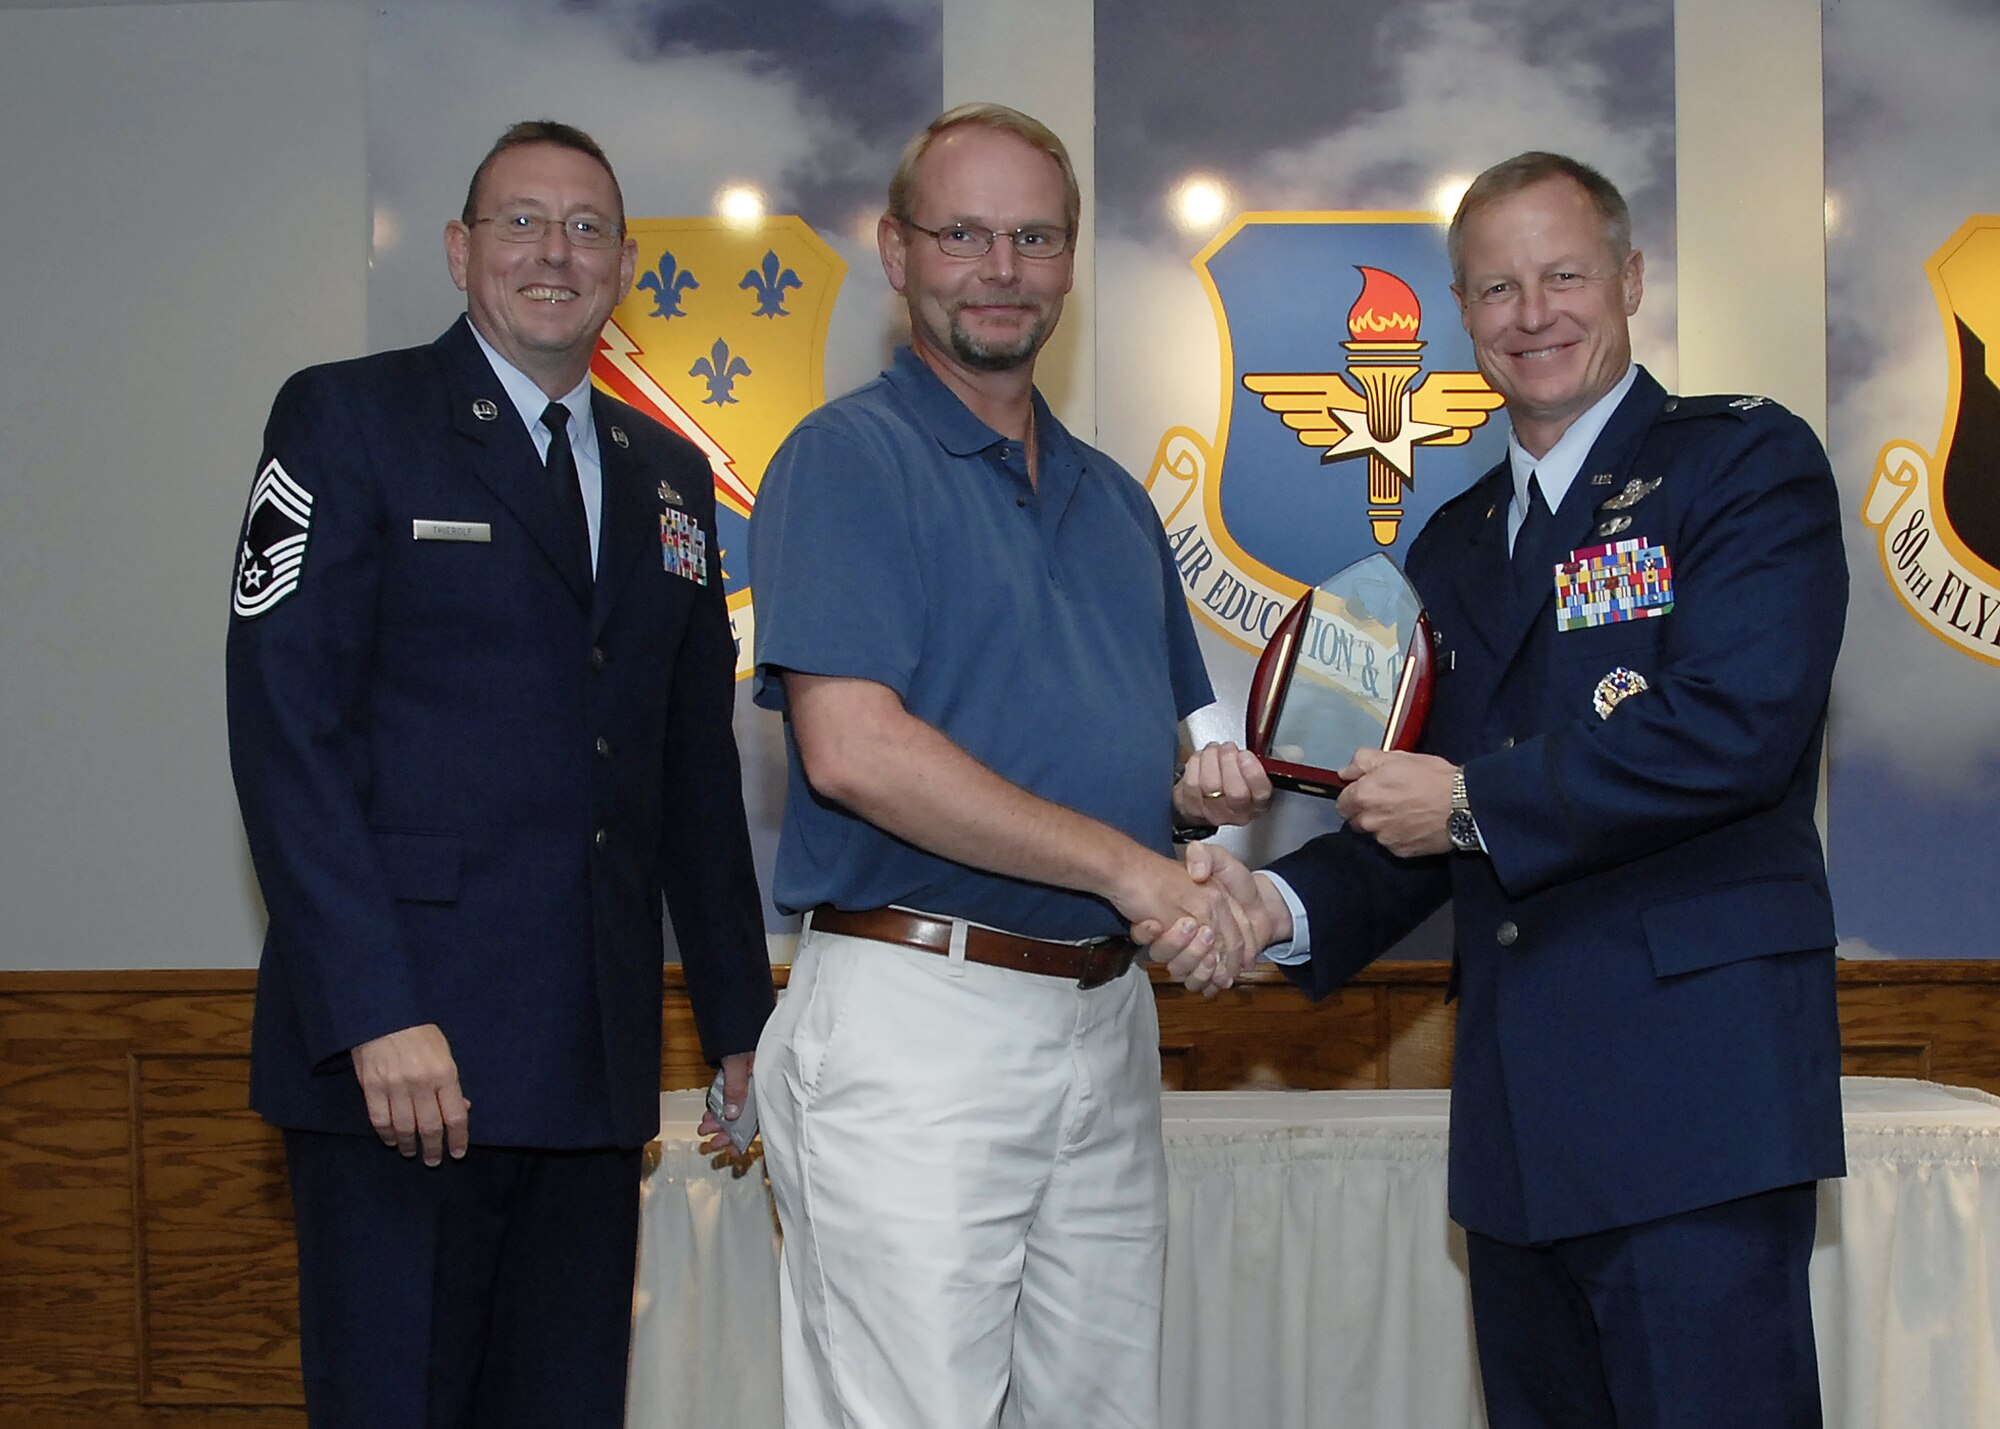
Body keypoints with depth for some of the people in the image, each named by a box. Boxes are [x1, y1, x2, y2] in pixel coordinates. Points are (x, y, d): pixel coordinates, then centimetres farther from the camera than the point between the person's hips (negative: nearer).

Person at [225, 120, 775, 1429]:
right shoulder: (348, 420, 0)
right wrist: (378, 1015, -18)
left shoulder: (669, 474, 17)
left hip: (596, 1068, 5)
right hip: (403, 1043, -5)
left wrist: (742, 1022, 16)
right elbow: (285, 725, -9)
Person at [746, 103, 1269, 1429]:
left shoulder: (1113, 498, 18)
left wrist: (1202, 790, 0)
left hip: (1106, 1018, 7)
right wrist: (1127, 866, -17)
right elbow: (853, 749, -18)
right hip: (915, 1011, -7)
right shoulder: (845, 459, -6)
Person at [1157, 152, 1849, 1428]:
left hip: (1691, 1091, -6)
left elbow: (1737, 726, -16)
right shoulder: (1455, 543, 19)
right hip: (1519, 1121, 7)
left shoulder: (1748, 462, -1)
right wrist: (1282, 905, -1)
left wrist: (1472, 803, -9)